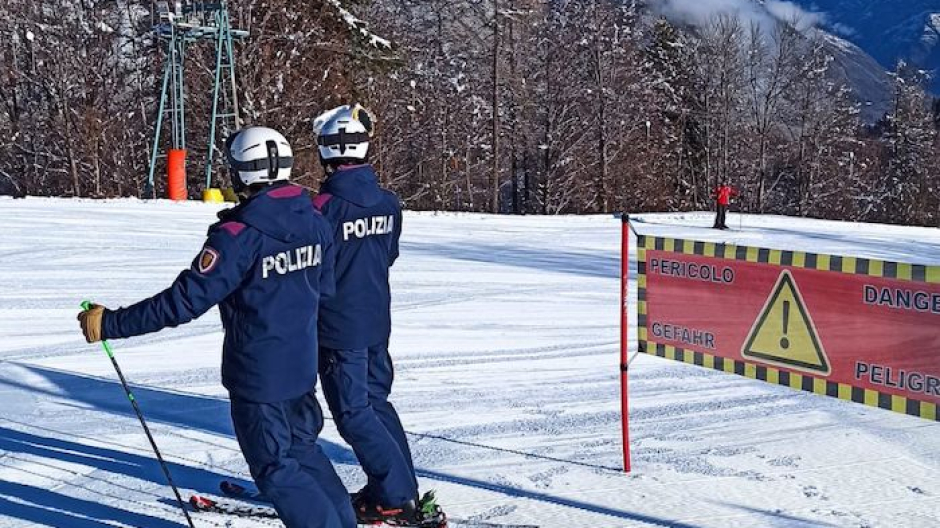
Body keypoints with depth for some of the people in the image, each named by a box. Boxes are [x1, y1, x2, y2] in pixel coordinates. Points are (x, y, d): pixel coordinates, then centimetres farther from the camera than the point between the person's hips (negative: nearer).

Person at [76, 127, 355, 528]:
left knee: (277, 468, 7)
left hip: (257, 374, -7)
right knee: (303, 449, 25)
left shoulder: (239, 235, -23)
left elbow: (186, 300, -25)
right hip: (302, 365, 7)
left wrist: (111, 324, -19)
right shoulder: (315, 222, -3)